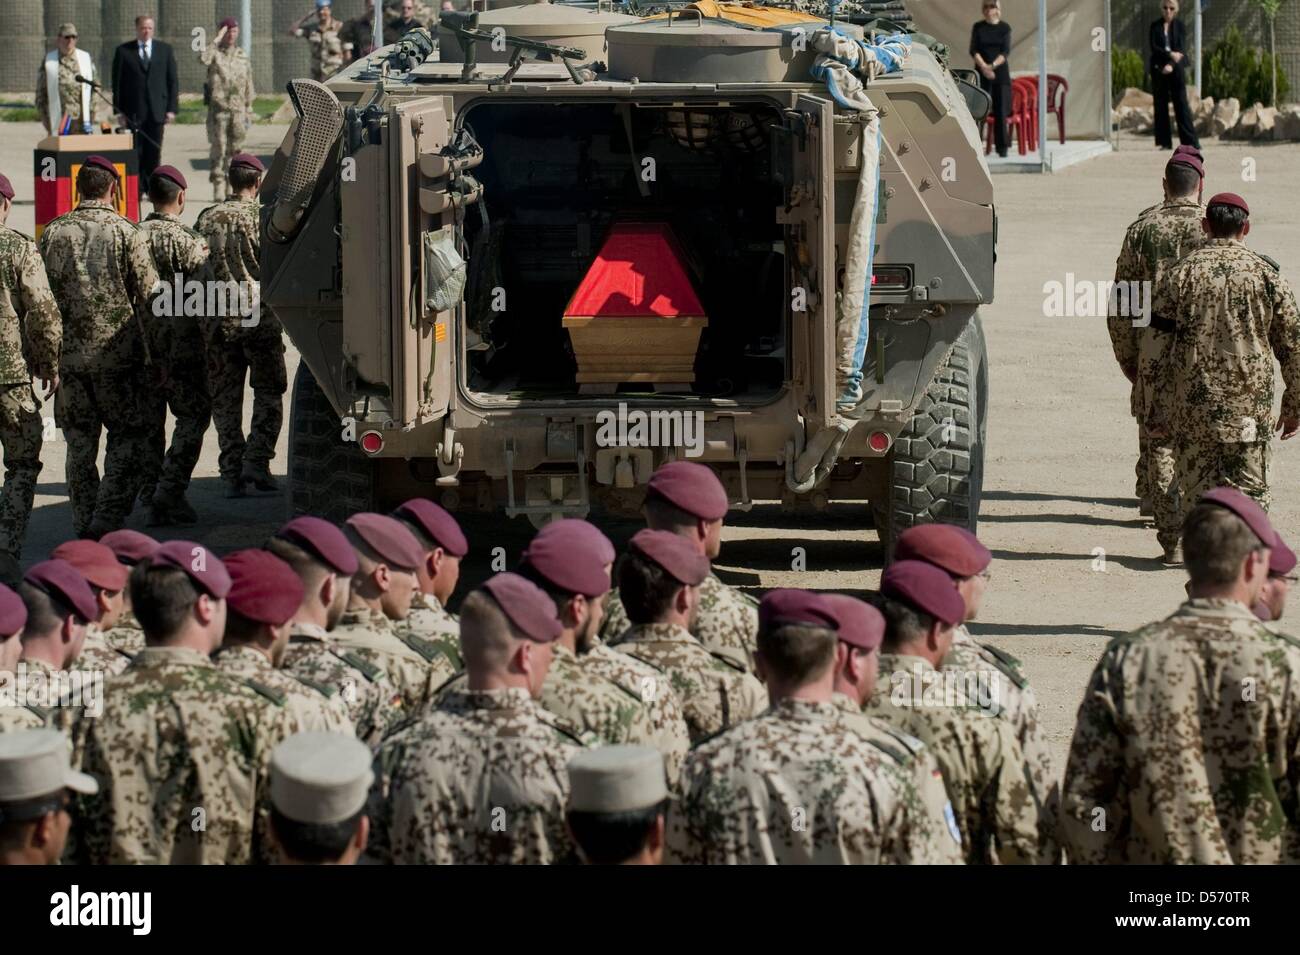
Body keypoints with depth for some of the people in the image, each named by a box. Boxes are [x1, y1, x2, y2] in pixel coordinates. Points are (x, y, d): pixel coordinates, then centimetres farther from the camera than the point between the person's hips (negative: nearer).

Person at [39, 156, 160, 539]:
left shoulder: (54, 233, 1)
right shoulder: (125, 232, -9)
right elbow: (149, 293, -7)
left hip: (68, 354, 3)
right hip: (118, 355, -3)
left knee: (80, 444, 12)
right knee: (128, 440, 5)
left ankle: (84, 525, 15)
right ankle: (105, 524, -5)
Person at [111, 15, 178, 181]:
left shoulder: (165, 50, 9)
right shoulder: (124, 51, 4)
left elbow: (172, 81, 8)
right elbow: (117, 83, 4)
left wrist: (172, 108, -1)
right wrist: (118, 110, -4)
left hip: (157, 111, 2)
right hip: (133, 112, -2)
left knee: (154, 154, 2)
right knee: (135, 154, -4)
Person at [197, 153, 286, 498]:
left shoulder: (207, 219, 5)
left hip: (218, 323, 3)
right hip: (259, 318, -3)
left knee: (224, 401, 9)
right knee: (269, 393, 10)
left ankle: (233, 474, 6)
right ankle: (256, 460, -4)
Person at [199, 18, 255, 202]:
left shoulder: (243, 57, 13)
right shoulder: (215, 53, 1)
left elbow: (248, 87, 17)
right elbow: (203, 58, -25)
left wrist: (249, 111, 13)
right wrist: (217, 40, -18)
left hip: (238, 110, 3)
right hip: (218, 109, -3)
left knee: (235, 150, 5)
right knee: (218, 149, -6)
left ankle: (232, 187, 13)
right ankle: (218, 189, -3)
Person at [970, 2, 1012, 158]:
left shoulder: (1005, 28, 2)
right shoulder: (978, 27, 5)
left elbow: (1006, 52, -6)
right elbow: (973, 50, -2)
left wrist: (993, 66, -20)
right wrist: (984, 67, -17)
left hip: (1000, 71, -1)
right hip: (981, 72, 1)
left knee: (1001, 110, -2)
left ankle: (1002, 147, 2)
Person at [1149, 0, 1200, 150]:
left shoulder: (1180, 26, 4)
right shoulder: (1155, 26, 6)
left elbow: (1182, 49, -4)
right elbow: (1154, 47, -4)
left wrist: (1171, 65, -18)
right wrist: (1170, 54, -18)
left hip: (1176, 69, -1)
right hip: (1159, 69, 1)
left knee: (1181, 104, -6)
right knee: (1161, 105, 0)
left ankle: (1191, 141, -7)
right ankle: (1164, 142, 3)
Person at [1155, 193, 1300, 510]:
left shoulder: (1182, 272, 0)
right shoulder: (1267, 274, 0)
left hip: (1193, 404, 0)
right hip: (1250, 409, 0)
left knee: (1199, 494, 6)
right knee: (1250, 495, 4)